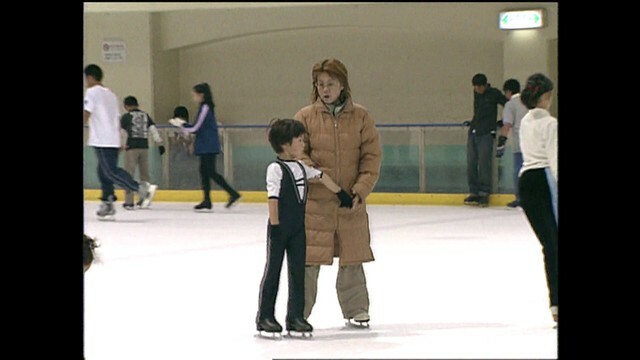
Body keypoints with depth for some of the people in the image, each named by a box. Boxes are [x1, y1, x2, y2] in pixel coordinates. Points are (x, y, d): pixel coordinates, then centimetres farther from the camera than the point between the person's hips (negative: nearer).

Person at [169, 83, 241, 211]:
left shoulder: (205, 108, -15)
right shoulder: (206, 107, 14)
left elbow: (196, 128, -15)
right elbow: (200, 128, 17)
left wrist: (180, 124, -3)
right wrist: (183, 124, 14)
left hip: (208, 146, -10)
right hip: (206, 146, 10)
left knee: (211, 172, -10)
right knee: (204, 171, 10)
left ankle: (233, 193, -13)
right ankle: (207, 201, 11)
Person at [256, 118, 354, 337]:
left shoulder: (301, 168, 10)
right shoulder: (276, 169, -13)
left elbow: (322, 177, 23)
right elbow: (273, 198, -17)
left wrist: (341, 194, 29)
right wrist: (275, 226, -20)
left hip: (298, 228, 7)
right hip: (280, 228, -7)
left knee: (298, 272, 5)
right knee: (273, 270, 1)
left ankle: (295, 316, 9)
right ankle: (265, 317, 8)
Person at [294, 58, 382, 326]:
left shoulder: (360, 116, 2)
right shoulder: (306, 116, 0)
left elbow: (372, 156, 2)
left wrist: (361, 189, -9)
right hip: (314, 202, -1)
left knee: (352, 259, 10)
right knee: (308, 259, -1)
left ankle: (356, 310, 24)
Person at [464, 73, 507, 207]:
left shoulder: (494, 93, -5)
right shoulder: (476, 94, 14)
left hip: (486, 133, -6)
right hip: (473, 132, 6)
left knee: (483, 163, -10)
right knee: (471, 164, 2)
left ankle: (484, 193, -5)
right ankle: (474, 192, 8)